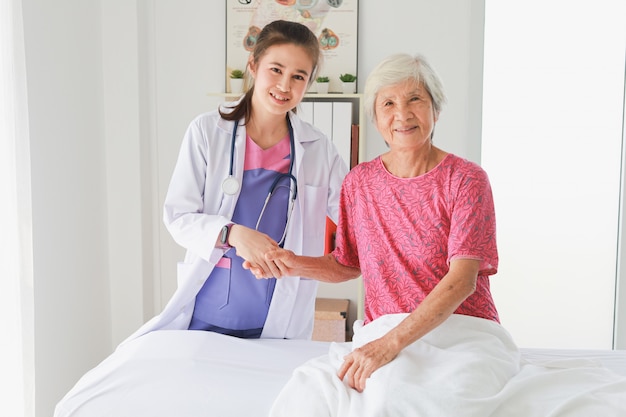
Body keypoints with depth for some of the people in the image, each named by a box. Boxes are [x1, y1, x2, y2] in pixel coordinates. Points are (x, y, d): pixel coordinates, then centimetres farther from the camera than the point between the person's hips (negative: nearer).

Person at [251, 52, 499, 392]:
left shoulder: (466, 180, -8)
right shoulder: (359, 182, 6)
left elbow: (462, 279, -19)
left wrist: (392, 343, -30)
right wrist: (297, 265, -2)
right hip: (380, 341, 3)